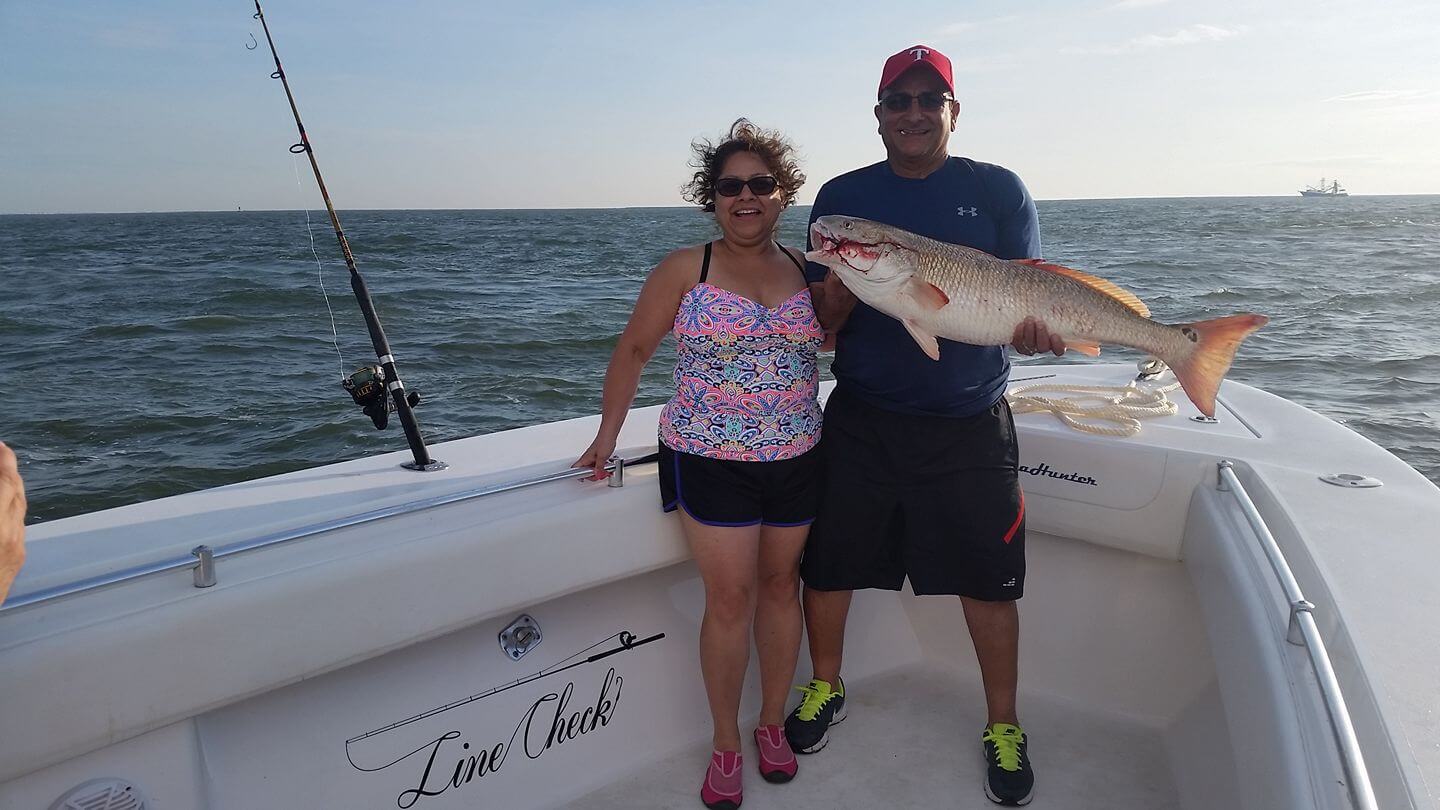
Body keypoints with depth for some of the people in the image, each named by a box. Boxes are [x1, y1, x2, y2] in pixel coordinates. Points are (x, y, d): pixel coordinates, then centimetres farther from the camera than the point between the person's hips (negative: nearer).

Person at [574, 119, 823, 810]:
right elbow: (633, 350, 2)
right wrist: (607, 434, -2)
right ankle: (726, 746, 16)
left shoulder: (808, 271, 5)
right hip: (709, 461, -3)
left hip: (796, 459, 3)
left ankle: (772, 725, 30)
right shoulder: (685, 270, -3)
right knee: (730, 599, -2)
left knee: (780, 585, 12)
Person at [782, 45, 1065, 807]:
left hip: (969, 423, -1)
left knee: (989, 580, 6)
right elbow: (821, 319, 2)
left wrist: (1033, 327, -24)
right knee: (825, 563, 8)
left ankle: (1002, 725, 28)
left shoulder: (999, 190, 1)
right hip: (861, 420, 2)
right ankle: (825, 688, 35)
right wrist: (839, 294, -21)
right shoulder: (842, 196, 4)